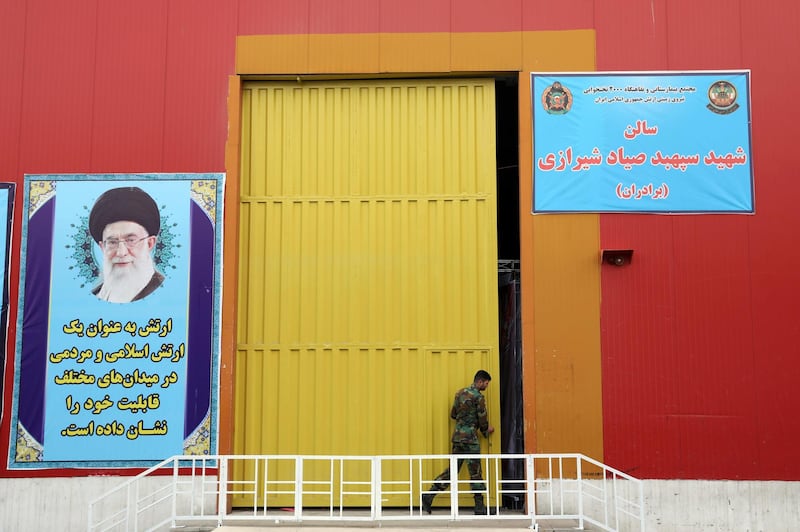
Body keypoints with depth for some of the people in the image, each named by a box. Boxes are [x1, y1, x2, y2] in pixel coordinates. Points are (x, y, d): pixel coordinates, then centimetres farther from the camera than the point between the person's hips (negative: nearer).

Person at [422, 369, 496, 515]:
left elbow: (453, 414, 19)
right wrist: (486, 430, 14)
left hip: (457, 436, 7)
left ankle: (428, 495, 5)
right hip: (470, 438, -7)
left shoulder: (460, 393, 13)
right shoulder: (478, 396, -10)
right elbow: (483, 419, -6)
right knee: (475, 472, 1)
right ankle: (480, 507, 7)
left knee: (452, 469, 10)